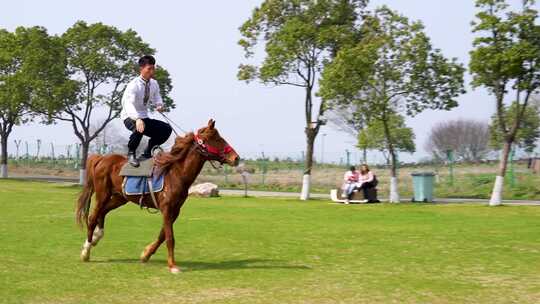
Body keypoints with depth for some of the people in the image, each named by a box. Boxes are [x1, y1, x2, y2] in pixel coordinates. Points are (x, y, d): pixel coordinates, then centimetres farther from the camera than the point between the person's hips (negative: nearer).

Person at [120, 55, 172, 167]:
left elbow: (156, 97, 15)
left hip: (144, 117, 7)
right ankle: (131, 154, -15)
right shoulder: (134, 85, -23)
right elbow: (128, 103, -37)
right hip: (130, 117, -7)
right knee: (139, 128, -40)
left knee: (167, 129, -7)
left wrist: (159, 105, -12)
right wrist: (137, 119, -55)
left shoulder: (154, 84, -1)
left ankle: (147, 153, 9)